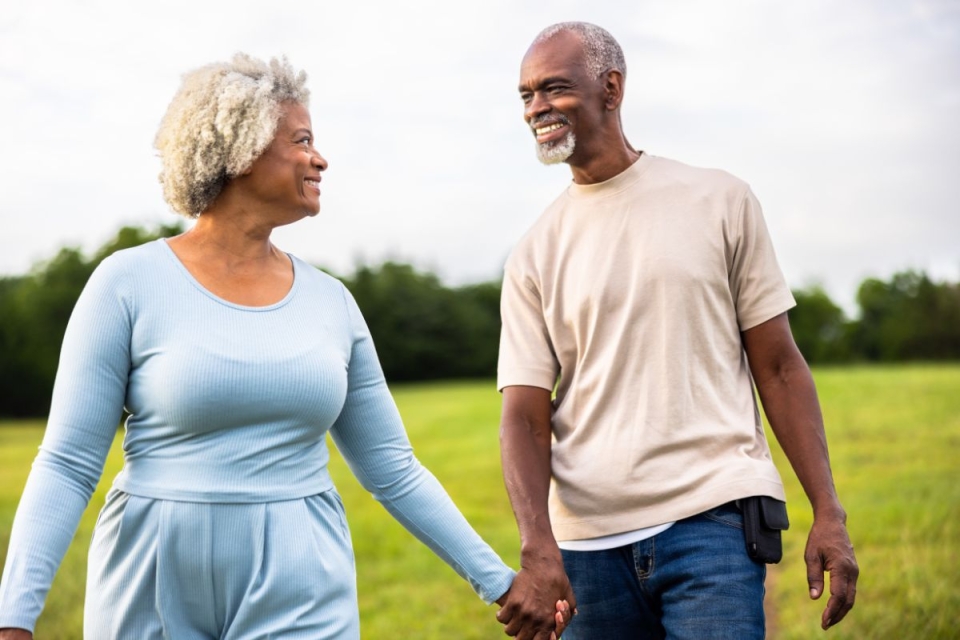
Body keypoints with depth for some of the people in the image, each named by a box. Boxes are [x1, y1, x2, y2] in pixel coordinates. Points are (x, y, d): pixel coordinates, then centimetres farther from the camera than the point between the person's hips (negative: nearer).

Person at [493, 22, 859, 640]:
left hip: (714, 521, -2)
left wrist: (829, 513, -1)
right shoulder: (533, 256, 8)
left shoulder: (720, 200, 5)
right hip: (588, 539, 2)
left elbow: (779, 367, 6)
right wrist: (537, 547, -15)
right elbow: (525, 415, 1)